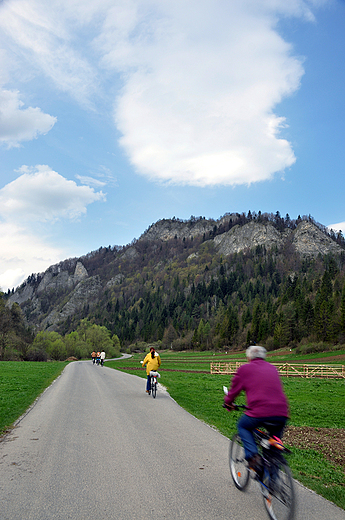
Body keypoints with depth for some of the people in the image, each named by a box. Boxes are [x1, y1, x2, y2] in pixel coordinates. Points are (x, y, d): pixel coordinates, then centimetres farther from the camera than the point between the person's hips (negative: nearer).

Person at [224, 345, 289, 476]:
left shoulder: (245, 369, 8)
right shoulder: (272, 368, 22)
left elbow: (234, 389, 15)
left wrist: (228, 403, 35)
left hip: (259, 413, -5)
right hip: (282, 414, 5)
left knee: (243, 426, 24)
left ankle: (253, 456, 5)